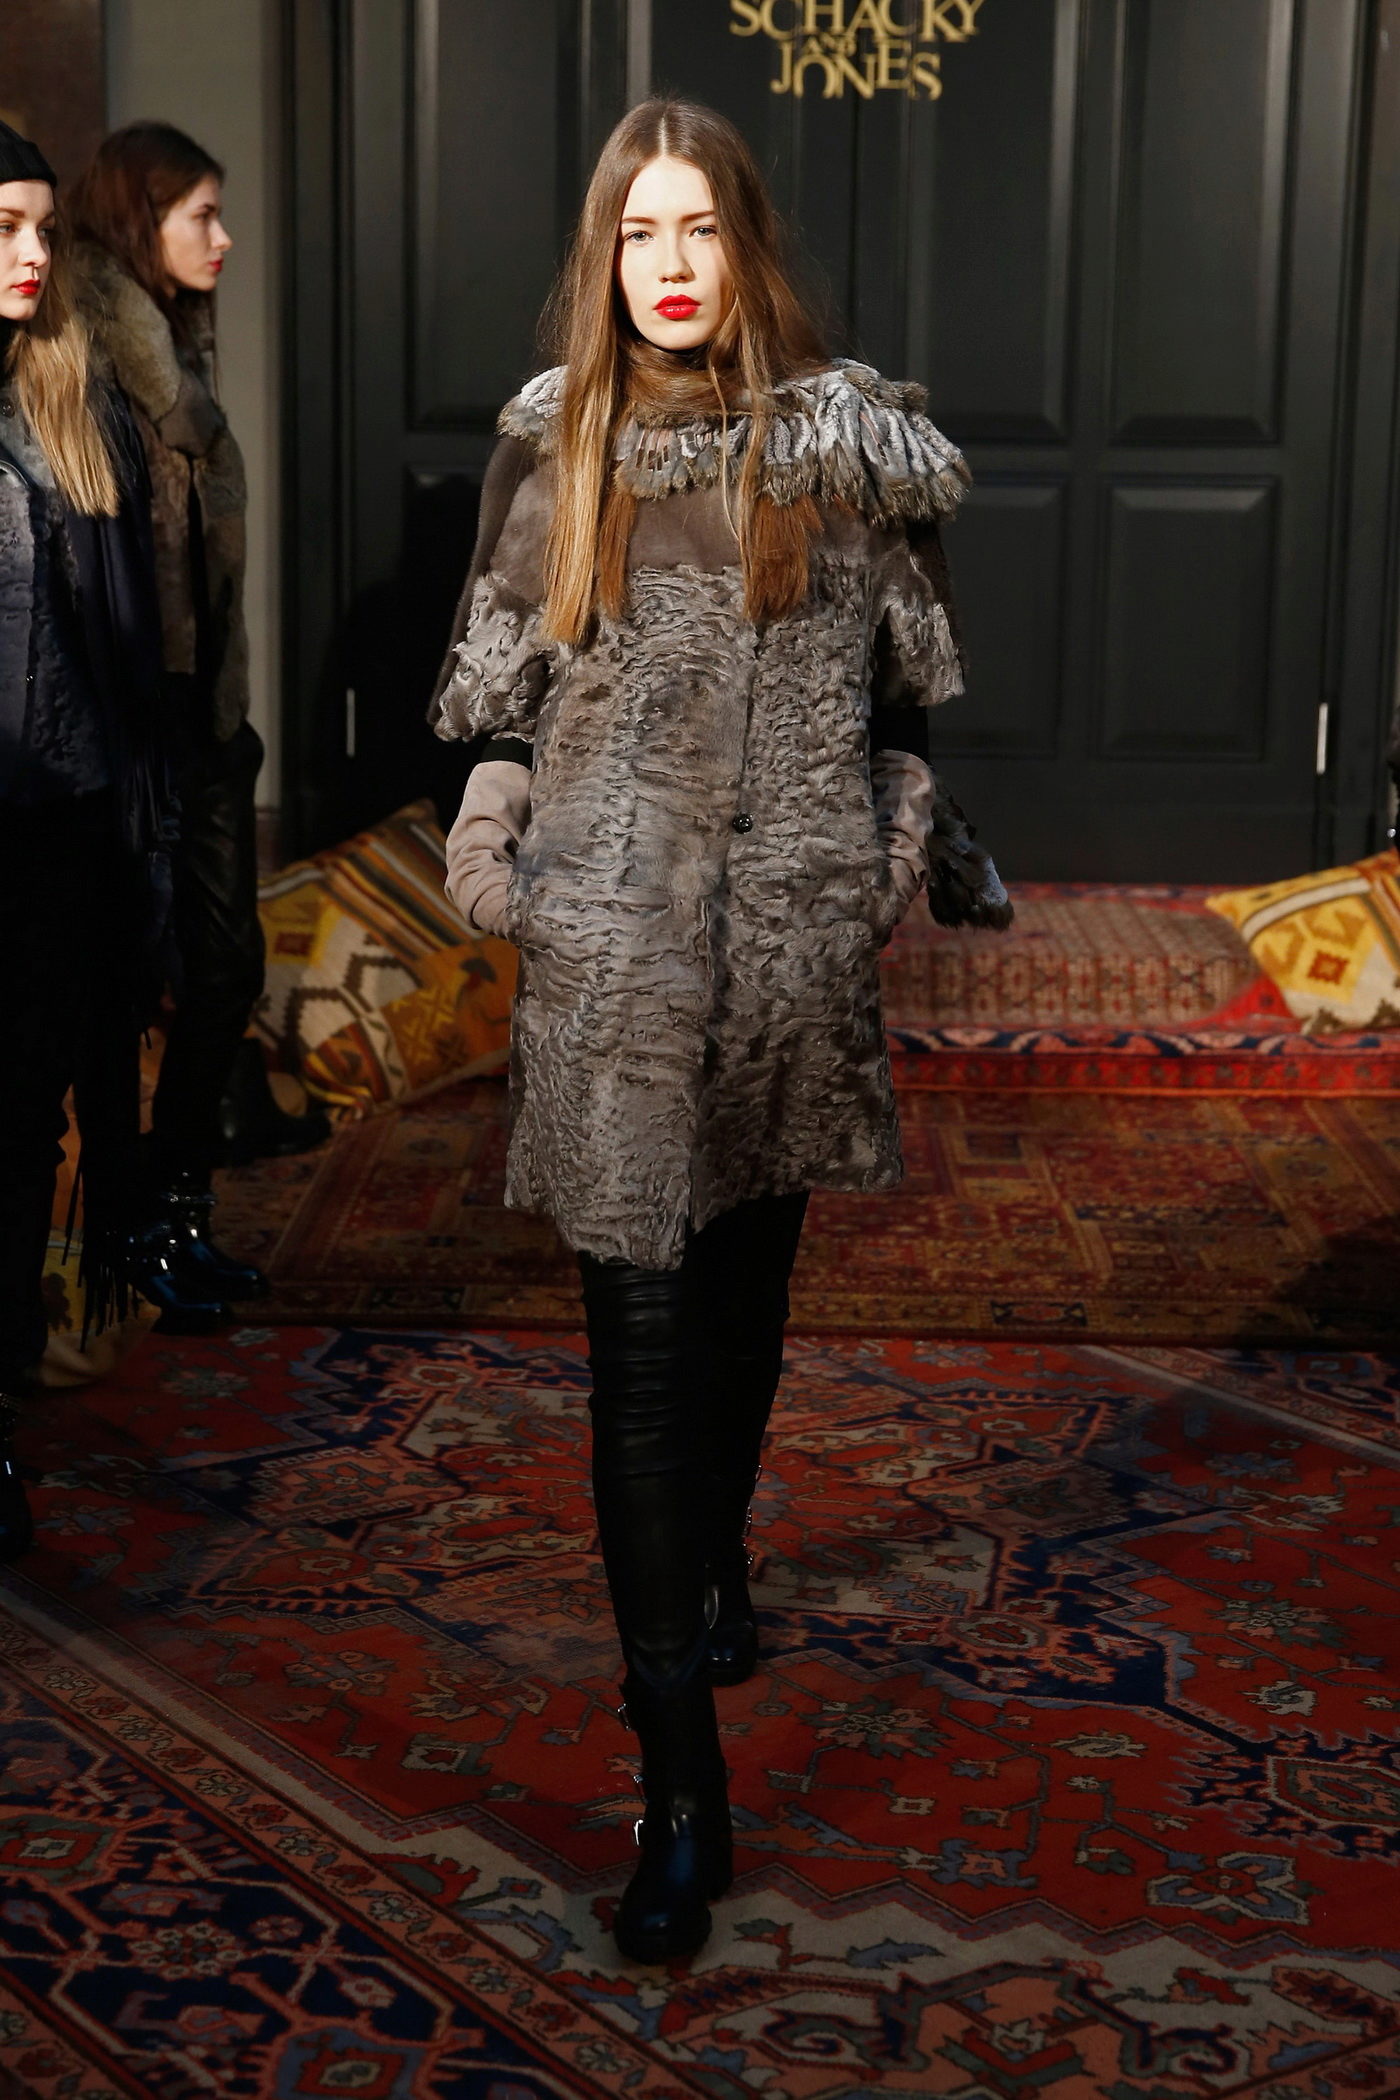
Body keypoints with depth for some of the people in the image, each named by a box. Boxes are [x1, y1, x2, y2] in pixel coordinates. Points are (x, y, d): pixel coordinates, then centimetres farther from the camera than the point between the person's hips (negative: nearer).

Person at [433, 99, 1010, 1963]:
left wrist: (912, 857, 8)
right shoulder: (556, 442, 3)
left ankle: (717, 1565, 45)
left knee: (747, 1272, 17)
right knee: (643, 1332, -5)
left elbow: (903, 677, 6)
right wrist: (494, 853, 12)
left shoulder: (847, 436, 0)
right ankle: (684, 1782, -2)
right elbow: (501, 677, 11)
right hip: (611, 934, 0)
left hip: (792, 919, 1)